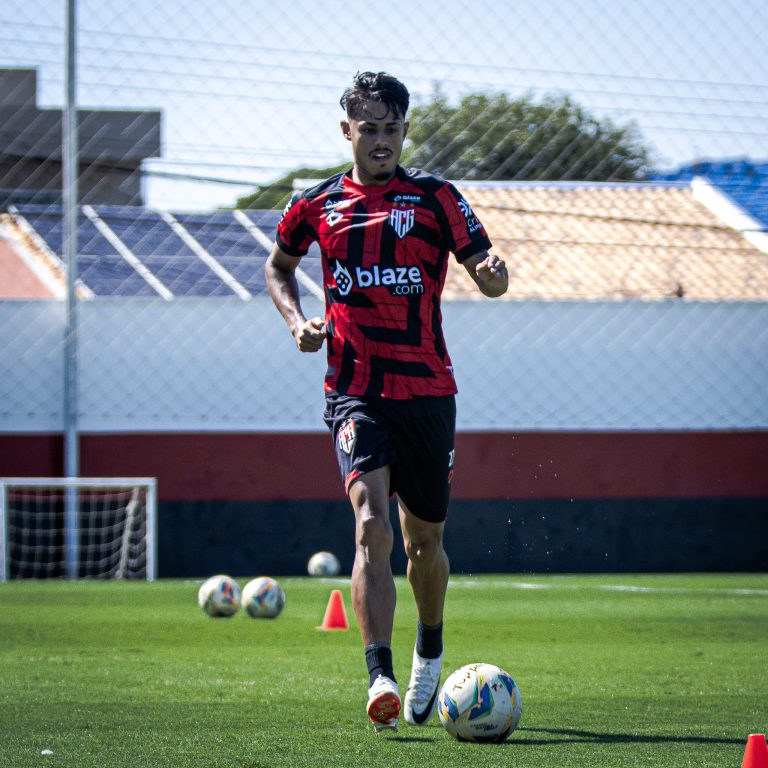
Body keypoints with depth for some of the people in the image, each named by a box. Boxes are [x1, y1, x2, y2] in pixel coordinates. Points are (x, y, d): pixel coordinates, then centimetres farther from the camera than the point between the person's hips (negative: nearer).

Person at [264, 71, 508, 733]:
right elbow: (279, 267, 24)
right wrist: (297, 321, 6)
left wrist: (492, 273, -28)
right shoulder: (317, 205, 7)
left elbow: (485, 271, -3)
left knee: (424, 540, 12)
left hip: (427, 391, 1)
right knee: (371, 523, -22)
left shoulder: (434, 198, 3)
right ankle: (381, 680, -30)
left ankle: (430, 650, 41)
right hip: (355, 392, -1)